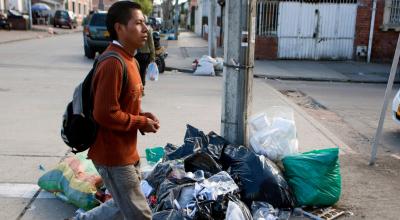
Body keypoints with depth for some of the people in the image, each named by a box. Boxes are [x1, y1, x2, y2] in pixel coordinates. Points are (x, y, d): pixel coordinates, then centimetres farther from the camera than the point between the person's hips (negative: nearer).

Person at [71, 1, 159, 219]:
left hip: (127, 151, 10)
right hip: (113, 154, -10)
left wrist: (142, 115, 0)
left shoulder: (128, 60, 9)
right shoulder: (113, 63, -23)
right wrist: (142, 123, -14)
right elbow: (105, 114, -25)